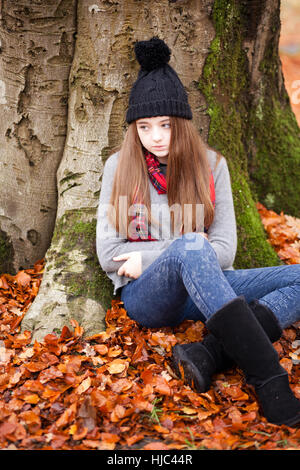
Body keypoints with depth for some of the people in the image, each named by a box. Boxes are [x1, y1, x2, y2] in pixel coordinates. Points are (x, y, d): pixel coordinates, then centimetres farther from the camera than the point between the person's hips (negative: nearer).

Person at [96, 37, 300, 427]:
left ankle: (210, 352, -36)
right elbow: (108, 255, -2)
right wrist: (185, 249, -8)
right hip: (145, 295, -3)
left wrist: (148, 256, -9)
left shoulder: (211, 165, 6)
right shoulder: (119, 167, 3)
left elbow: (224, 250, 0)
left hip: (204, 288, 3)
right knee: (190, 249, -37)